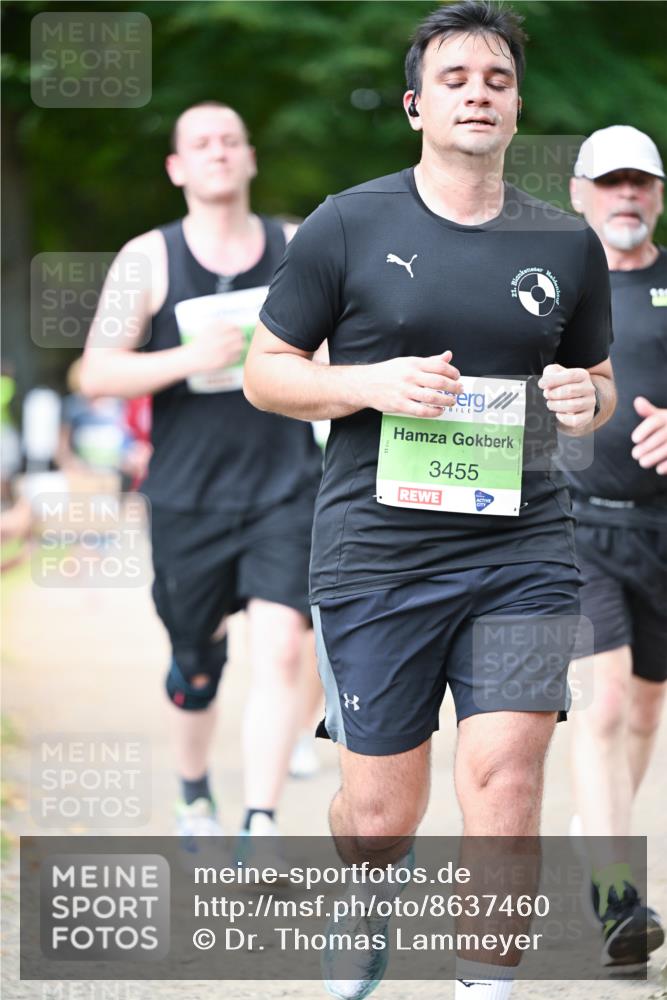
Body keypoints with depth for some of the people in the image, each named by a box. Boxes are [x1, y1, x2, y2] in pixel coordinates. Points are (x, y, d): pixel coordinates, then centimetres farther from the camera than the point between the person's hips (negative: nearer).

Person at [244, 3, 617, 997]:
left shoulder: (567, 244, 9)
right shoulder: (347, 226, 1)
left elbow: (600, 382, 21)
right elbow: (265, 371, 5)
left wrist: (583, 401, -4)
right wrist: (370, 384, -13)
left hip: (524, 550, 2)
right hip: (376, 550, -1)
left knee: (505, 777, -12)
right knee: (381, 812, 4)